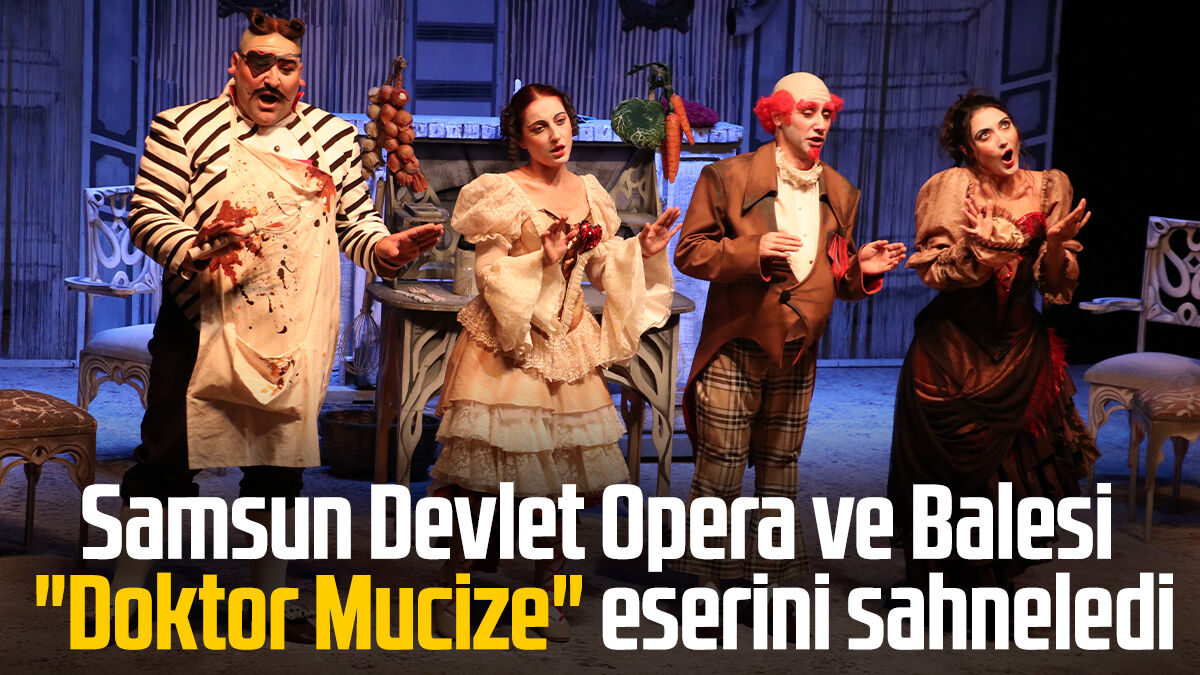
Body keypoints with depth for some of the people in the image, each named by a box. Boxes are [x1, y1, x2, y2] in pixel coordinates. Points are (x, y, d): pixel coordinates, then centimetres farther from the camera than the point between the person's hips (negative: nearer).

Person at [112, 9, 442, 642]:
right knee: (166, 459, 0)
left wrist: (388, 247, -11)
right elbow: (147, 214, -3)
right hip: (201, 326, -2)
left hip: (295, 335, 3)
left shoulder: (334, 138, 8)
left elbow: (357, 222, 10)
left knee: (280, 468, 12)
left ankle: (270, 604, 27)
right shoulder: (184, 128, 0)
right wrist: (195, 252, -22)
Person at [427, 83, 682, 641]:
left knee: (560, 468, 5)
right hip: (505, 347, -5)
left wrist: (643, 252, 3)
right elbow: (490, 276, -8)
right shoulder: (499, 193, -4)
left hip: (566, 348, 5)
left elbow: (602, 271, 18)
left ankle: (549, 595, 19)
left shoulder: (590, 194, 12)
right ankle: (452, 594, 12)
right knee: (482, 473, -4)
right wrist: (543, 262, -21)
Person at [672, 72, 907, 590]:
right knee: (719, 474, -1)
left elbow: (839, 281, 17)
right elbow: (689, 253, -8)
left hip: (798, 354, 5)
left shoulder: (840, 193, 11)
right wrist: (753, 252, -22)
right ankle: (705, 579, 15)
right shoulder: (728, 177, -5)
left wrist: (862, 269, -6)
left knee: (780, 473, 14)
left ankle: (770, 580, 27)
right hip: (734, 349, -5)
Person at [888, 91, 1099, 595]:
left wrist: (1055, 244, -15)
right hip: (954, 349, -3)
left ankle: (988, 586, 27)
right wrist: (978, 250, -27)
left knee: (1012, 473, 4)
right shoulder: (953, 186, -7)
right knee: (948, 477, 5)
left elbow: (1056, 286, 4)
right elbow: (932, 271, -10)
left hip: (1019, 348, 3)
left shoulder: (1049, 188, 3)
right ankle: (936, 591, 26)